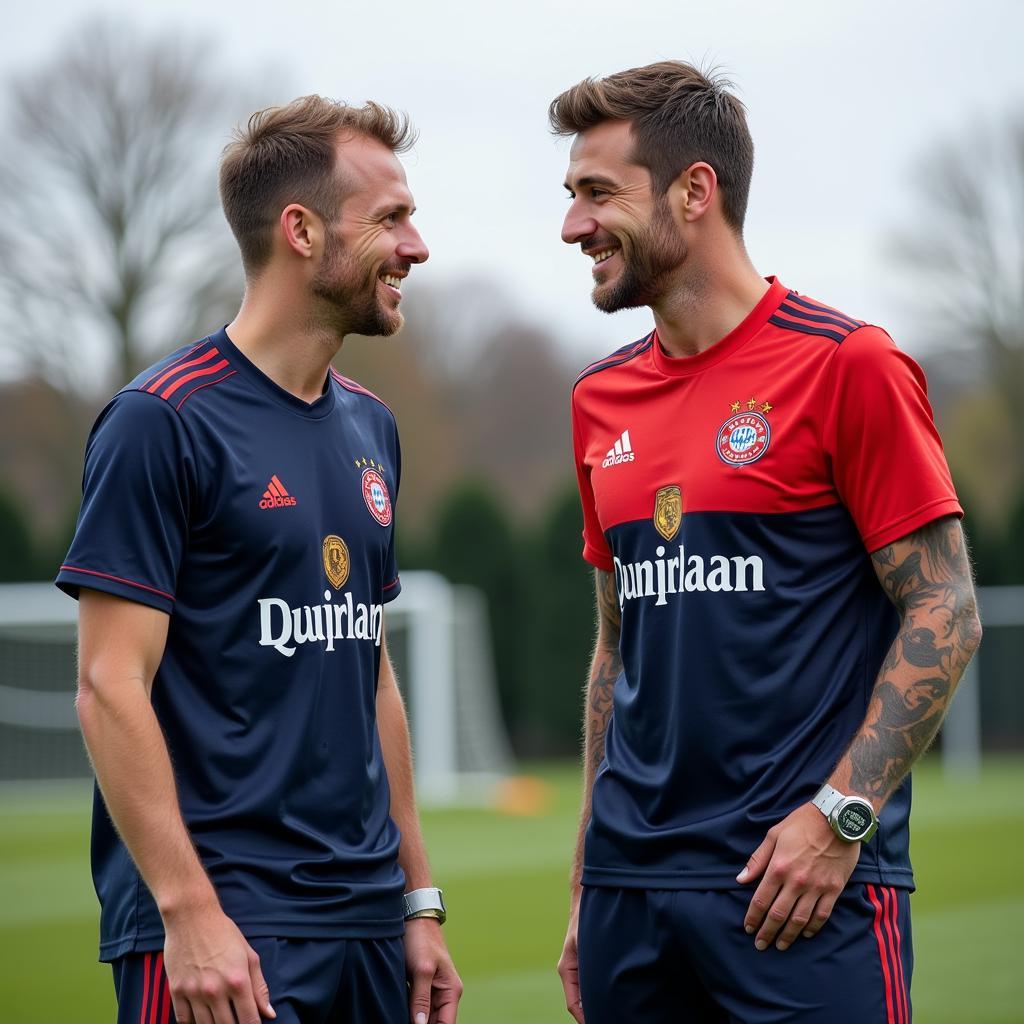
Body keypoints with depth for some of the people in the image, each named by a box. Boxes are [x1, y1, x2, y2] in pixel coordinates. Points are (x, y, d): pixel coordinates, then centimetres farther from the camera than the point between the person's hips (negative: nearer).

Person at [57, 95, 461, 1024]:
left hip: (364, 919, 7)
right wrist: (188, 910, -19)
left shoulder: (369, 427, 13)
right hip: (228, 927, -7)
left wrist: (419, 897, 15)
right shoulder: (162, 422, -10)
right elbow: (111, 686, -14)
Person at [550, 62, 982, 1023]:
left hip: (806, 885, -6)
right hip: (632, 886, 6)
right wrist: (586, 887, 14)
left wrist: (838, 816, -15)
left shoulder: (845, 366, -7)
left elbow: (944, 613, -8)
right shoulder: (600, 399, 11)